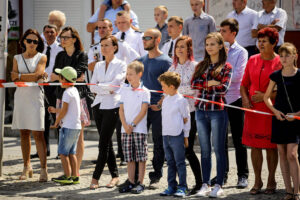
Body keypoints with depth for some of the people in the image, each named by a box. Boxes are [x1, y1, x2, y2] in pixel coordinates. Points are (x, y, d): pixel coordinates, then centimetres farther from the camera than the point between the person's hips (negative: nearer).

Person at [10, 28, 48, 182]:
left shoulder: (41, 58, 4)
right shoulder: (17, 58, 13)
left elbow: (36, 76, -9)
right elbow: (14, 78, 1)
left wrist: (19, 75, -3)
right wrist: (32, 77, -10)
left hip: (35, 96, -3)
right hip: (21, 97, 4)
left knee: (37, 133, -9)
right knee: (24, 133, 6)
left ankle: (43, 169, -9)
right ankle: (27, 167, 14)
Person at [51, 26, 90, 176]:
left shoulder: (81, 55, 0)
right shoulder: (60, 56, 15)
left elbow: (77, 74, -12)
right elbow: (53, 77, 7)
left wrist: (59, 76, -5)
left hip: (78, 96, -4)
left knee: (78, 136, -2)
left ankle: (76, 170, 1)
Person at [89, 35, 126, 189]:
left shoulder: (120, 65, 0)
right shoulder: (98, 65, 15)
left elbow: (115, 83, -13)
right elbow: (93, 87, 7)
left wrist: (99, 86, -4)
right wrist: (107, 90, -7)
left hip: (112, 106, -6)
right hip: (99, 105, 6)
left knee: (103, 143, -9)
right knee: (107, 143, 7)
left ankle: (96, 177, -9)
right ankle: (115, 175, 14)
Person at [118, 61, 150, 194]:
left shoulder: (144, 91, -3)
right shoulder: (124, 90, 9)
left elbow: (143, 111, -7)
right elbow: (121, 109, 8)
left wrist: (133, 125, -12)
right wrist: (125, 125, -5)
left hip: (139, 128, -4)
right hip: (126, 129, 4)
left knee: (141, 158, -2)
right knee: (129, 158, 8)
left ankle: (140, 183, 3)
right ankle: (131, 182, 15)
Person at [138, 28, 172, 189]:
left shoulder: (165, 61, -5)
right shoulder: (141, 61, 13)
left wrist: (160, 103, -16)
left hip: (158, 109, -5)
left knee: (158, 142, 1)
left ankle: (156, 177, 9)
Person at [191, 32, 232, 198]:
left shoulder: (226, 67, 0)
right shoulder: (201, 65, 13)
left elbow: (223, 88, -13)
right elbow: (194, 83, -1)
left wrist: (204, 84, -5)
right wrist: (211, 82, -11)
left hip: (218, 111, -4)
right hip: (201, 110, 4)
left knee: (219, 149, 0)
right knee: (205, 150, 8)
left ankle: (218, 186, 5)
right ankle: (205, 185, 13)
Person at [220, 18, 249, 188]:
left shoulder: (241, 52, -2)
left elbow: (237, 76, -12)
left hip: (234, 99, -4)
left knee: (238, 139, 1)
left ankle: (243, 175, 7)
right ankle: (222, 174, 17)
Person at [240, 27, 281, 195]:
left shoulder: (279, 63, -4)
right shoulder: (252, 60, 9)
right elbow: (244, 84, 16)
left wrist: (265, 96, -14)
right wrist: (245, 98, -1)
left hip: (271, 110, -4)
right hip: (252, 110, 4)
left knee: (271, 146, 3)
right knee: (255, 145, 6)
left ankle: (271, 181, 15)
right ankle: (257, 181, 17)